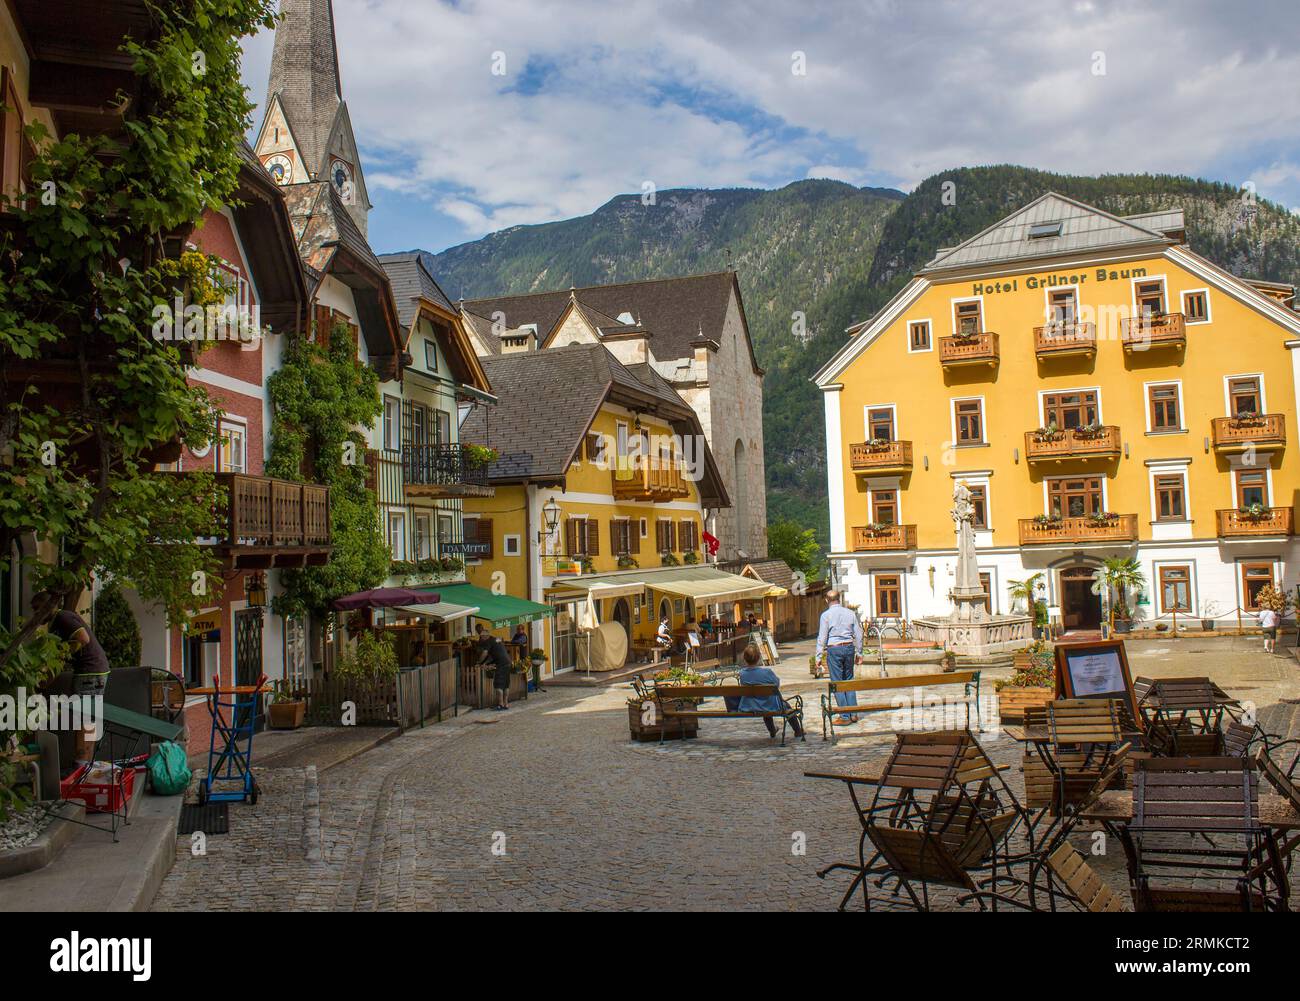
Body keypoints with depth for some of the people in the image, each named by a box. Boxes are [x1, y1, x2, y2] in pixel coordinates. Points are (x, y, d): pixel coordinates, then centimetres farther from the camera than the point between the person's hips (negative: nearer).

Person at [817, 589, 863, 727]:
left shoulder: (826, 615, -7)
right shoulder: (850, 613, 5)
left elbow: (822, 637, -6)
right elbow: (858, 634, 9)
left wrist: (819, 656, 0)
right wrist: (859, 652, 18)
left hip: (833, 650, -4)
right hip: (849, 647, 4)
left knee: (837, 683, 0)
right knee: (849, 680, 14)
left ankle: (845, 717, 0)